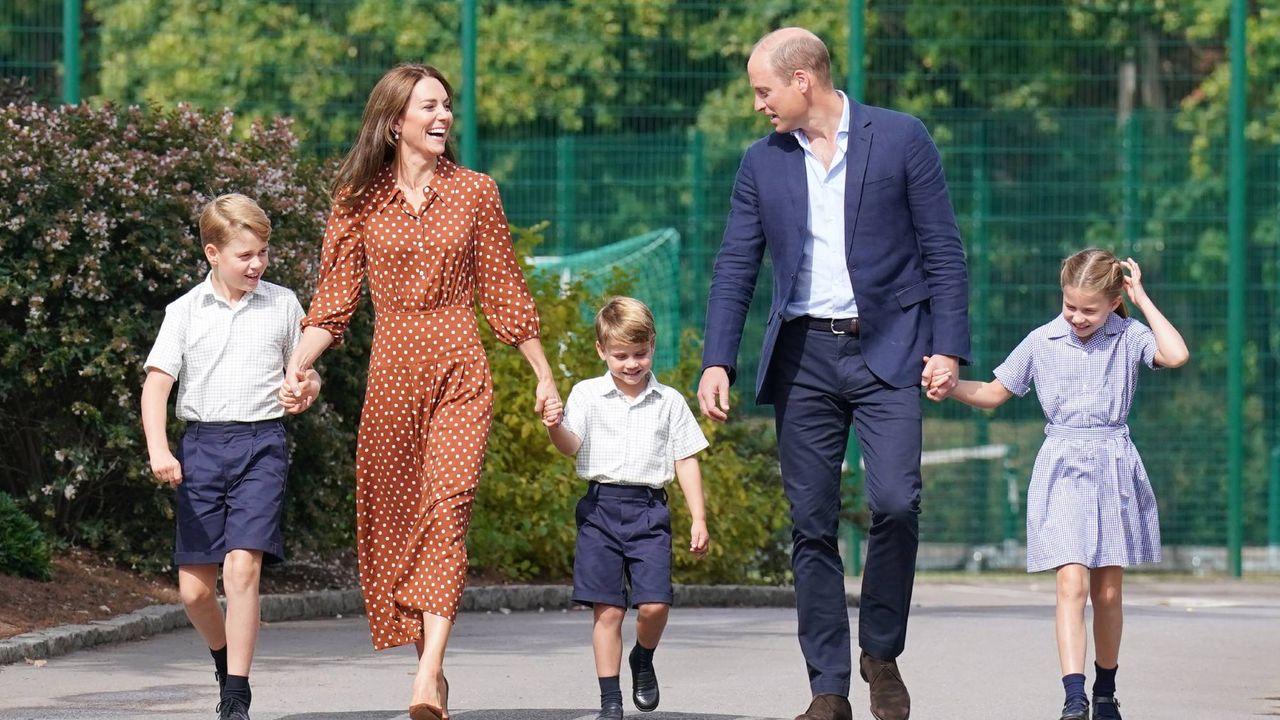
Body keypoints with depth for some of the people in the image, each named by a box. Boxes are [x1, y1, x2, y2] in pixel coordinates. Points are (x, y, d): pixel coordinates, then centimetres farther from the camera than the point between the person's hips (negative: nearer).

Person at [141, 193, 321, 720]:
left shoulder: (283, 305, 8)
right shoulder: (185, 312, 5)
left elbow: (306, 374, 19)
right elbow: (156, 382, -1)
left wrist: (305, 391, -6)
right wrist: (157, 449, -15)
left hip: (262, 444, -1)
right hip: (202, 444, 1)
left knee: (242, 565, -18)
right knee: (194, 587, 2)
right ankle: (224, 657, 33)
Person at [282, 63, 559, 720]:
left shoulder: (474, 193, 5)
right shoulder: (359, 199, 5)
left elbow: (504, 294, 12)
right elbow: (333, 302, 4)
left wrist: (544, 376, 13)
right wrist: (292, 367, -10)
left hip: (459, 374, -2)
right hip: (391, 371, 2)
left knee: (446, 509, -15)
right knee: (392, 517, 2)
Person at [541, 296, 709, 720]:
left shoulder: (669, 402, 8)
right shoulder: (587, 395, 5)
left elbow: (686, 461, 10)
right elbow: (570, 446, -7)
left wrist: (698, 519, 6)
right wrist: (555, 427, -30)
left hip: (649, 510, 1)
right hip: (601, 509, -1)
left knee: (654, 603, -12)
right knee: (608, 609, -3)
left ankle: (643, 661, 20)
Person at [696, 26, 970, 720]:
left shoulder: (900, 139, 0)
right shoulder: (761, 163, 9)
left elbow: (942, 248, 0)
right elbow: (734, 271, 10)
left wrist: (948, 346, -7)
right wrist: (717, 362, -1)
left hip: (886, 351, -3)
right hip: (803, 356, 3)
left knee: (895, 502, -18)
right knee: (811, 525, 0)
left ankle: (882, 653, 3)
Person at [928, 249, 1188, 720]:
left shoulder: (1128, 337, 0)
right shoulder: (1042, 342, 3)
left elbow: (1176, 355, -19)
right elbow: (994, 394, 11)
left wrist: (1142, 299, -11)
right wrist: (949, 386, -5)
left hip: (1113, 469, 1)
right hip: (1062, 471, -1)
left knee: (1108, 591, 7)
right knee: (1072, 582, -15)